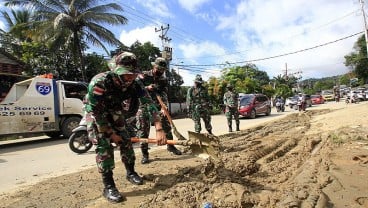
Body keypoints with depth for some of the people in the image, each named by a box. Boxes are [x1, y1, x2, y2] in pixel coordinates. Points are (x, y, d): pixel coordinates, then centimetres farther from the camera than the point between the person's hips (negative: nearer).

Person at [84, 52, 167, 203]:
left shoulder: (133, 84, -25)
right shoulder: (99, 82, -38)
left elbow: (149, 103, -27)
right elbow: (96, 112, -30)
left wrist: (159, 129, -37)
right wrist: (111, 133, -21)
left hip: (115, 111, 4)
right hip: (95, 112, -4)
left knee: (126, 140, 2)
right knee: (104, 145, -15)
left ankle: (131, 173, 23)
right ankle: (108, 186, -4)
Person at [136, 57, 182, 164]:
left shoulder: (164, 80, 2)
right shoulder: (144, 76, -6)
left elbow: (164, 95, -9)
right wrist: (147, 88, -24)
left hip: (158, 106, 3)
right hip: (144, 106, -3)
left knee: (166, 126, 7)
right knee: (143, 130, -2)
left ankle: (170, 146, 27)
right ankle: (144, 154, 9)